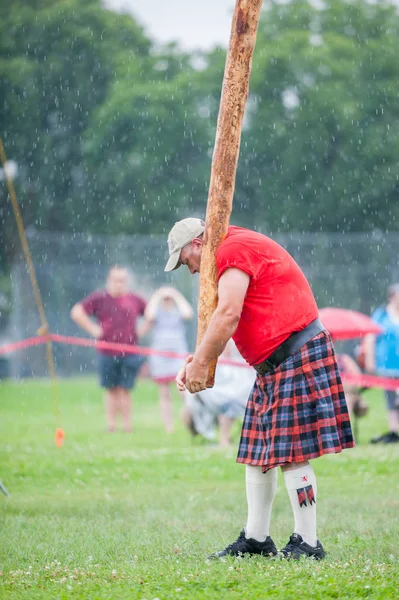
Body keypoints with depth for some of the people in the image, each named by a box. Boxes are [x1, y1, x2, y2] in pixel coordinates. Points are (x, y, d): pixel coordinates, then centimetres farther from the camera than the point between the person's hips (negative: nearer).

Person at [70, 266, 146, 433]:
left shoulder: (134, 300, 7)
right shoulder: (99, 298, 1)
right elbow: (77, 312, 0)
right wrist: (93, 329, -5)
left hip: (130, 354, 1)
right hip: (107, 354, -1)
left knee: (124, 390, -2)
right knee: (111, 390, 4)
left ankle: (127, 425, 1)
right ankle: (111, 424, 9)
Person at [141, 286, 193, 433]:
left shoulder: (178, 311, 8)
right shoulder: (157, 312, 8)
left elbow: (188, 314, -14)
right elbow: (149, 316, -14)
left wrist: (177, 296, -4)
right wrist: (157, 298, -3)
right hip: (159, 354, 1)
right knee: (164, 394, 3)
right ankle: (168, 429, 6)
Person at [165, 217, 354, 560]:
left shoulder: (233, 249, -11)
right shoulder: (239, 251, 21)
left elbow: (228, 315, -21)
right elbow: (225, 326, 22)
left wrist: (201, 362, -12)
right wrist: (197, 362, 9)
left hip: (296, 357, -11)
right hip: (273, 365, 11)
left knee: (291, 454, -10)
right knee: (257, 453, 12)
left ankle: (307, 543, -6)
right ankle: (255, 539, 17)